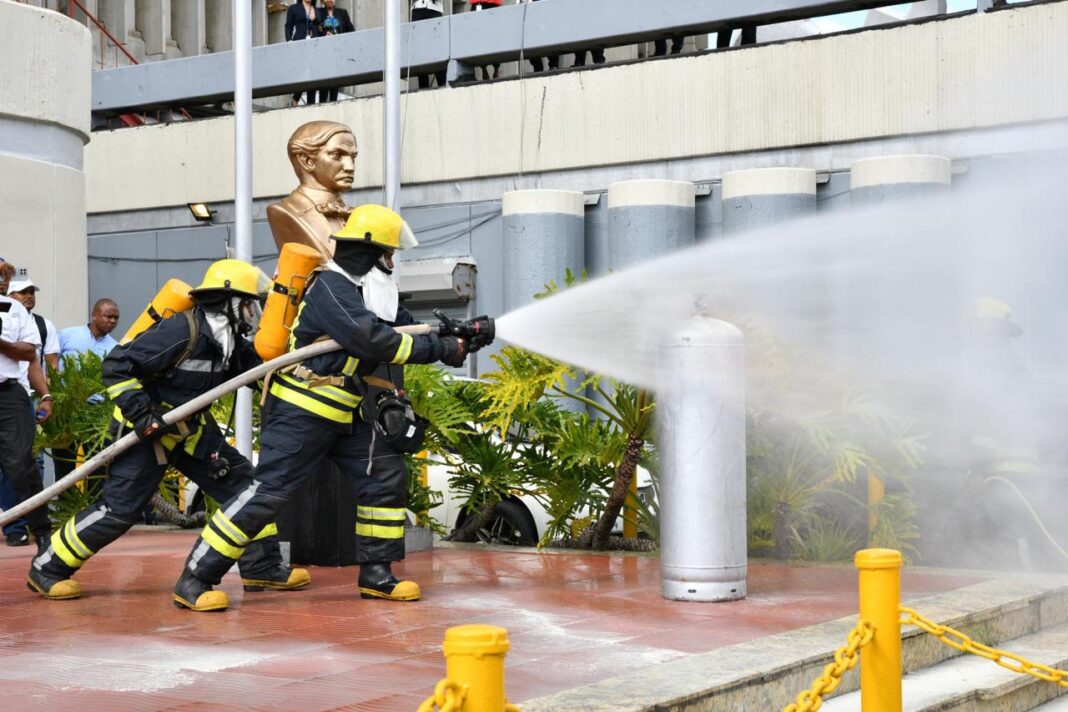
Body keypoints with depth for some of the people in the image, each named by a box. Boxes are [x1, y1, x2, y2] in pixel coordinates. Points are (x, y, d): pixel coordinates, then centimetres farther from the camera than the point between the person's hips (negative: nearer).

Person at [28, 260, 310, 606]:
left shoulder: (230, 341, 0)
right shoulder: (181, 332, -26)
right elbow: (116, 366, -25)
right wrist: (141, 413, -29)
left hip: (191, 428, 9)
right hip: (149, 430, -9)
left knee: (242, 483, 5)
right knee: (119, 509, -9)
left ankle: (262, 567, 15)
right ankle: (46, 568, 7)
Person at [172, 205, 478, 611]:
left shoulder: (368, 291, 11)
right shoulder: (330, 288, -19)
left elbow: (408, 326, 14)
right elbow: (373, 341, -29)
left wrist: (458, 336, -2)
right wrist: (441, 350, -25)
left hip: (344, 412, 10)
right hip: (299, 410, -10)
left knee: (386, 475, 5)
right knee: (268, 490, -12)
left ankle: (375, 572, 14)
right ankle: (196, 576, -6)